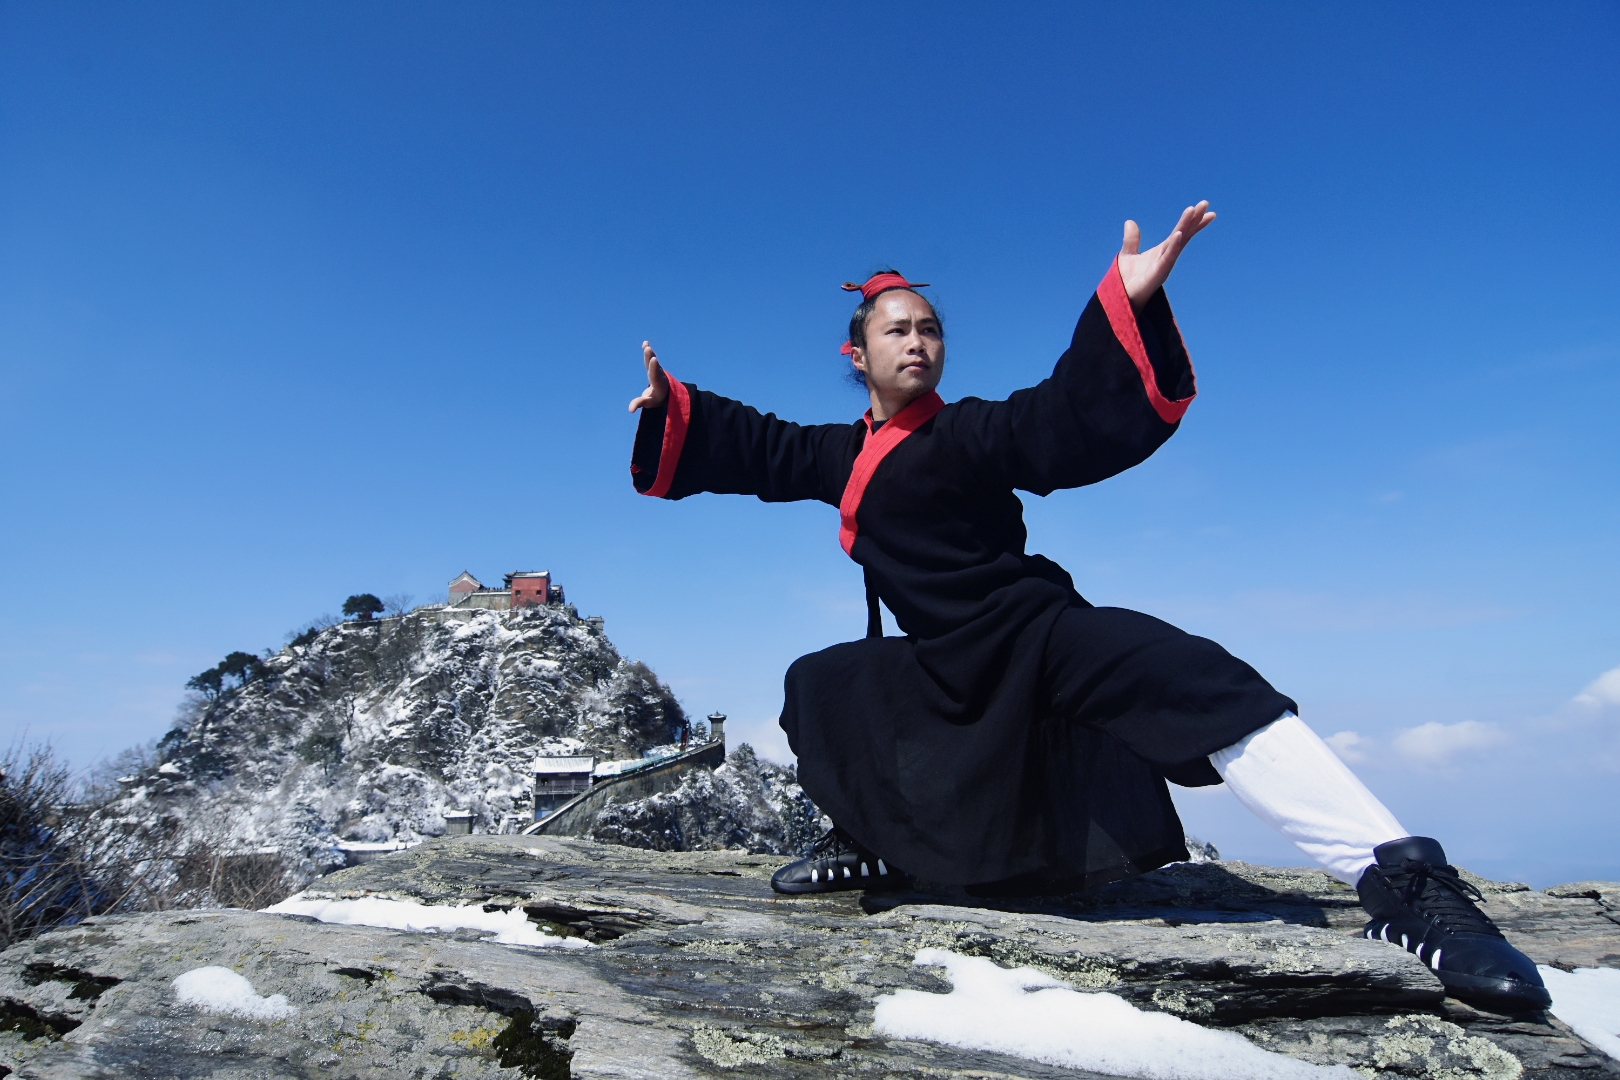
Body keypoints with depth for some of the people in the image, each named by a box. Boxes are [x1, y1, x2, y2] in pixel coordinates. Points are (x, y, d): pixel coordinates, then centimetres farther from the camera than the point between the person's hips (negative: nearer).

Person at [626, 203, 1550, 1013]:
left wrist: (1128, 303, -33)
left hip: (1038, 634, -6)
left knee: (1192, 682, -33)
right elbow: (754, 444, 23)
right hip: (950, 667, 6)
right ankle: (873, 847, 18)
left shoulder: (970, 433, -6)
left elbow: (1081, 424, -21)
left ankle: (1399, 876, -35)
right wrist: (671, 402, 21)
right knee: (816, 687, 9)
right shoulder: (841, 454, 11)